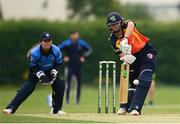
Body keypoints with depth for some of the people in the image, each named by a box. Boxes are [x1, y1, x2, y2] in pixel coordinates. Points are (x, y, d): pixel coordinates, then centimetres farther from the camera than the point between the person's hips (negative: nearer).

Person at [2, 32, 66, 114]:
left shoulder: (56, 51, -24)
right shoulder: (34, 52, -32)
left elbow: (58, 64, -8)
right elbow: (33, 67, -20)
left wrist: (53, 74, -20)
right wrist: (41, 76, -30)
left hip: (50, 70, 4)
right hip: (37, 70, -3)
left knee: (60, 85, -12)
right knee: (29, 86, -19)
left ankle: (56, 109, 6)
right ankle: (11, 108, -26)